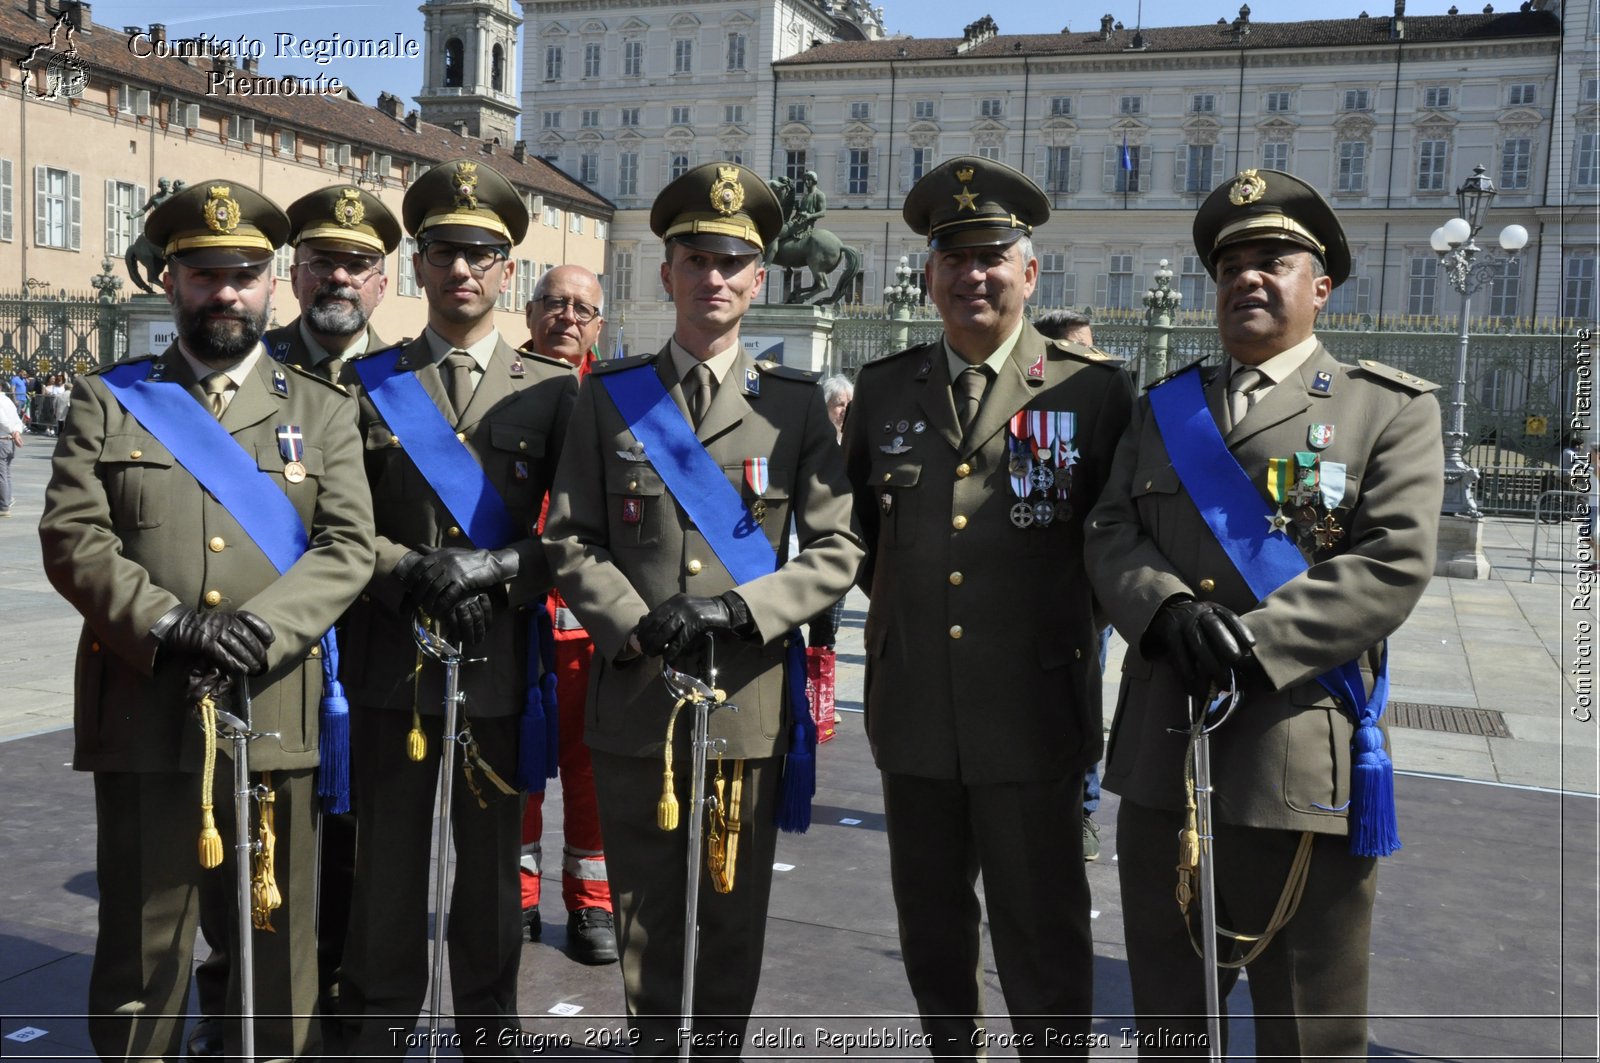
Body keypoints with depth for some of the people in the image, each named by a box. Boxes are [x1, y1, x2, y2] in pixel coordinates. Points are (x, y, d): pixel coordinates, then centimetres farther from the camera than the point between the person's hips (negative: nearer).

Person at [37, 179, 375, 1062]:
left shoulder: (321, 412, 10)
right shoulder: (108, 401, 9)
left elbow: (348, 547, -1)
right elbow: (71, 537, -2)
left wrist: (260, 628, -17)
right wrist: (166, 624, -17)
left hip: (274, 717, 1)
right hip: (142, 716, 0)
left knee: (277, 945, 9)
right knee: (140, 944, 9)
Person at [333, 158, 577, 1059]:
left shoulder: (553, 391, 3)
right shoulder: (366, 384, 5)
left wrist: (494, 565, -15)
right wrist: (414, 571, -14)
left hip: (502, 669, 0)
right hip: (390, 668, 1)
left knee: (493, 865, 12)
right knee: (387, 866, 9)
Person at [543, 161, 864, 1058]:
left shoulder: (796, 402, 3)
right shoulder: (609, 396, 4)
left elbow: (837, 548, -2)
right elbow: (571, 539, 1)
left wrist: (741, 610, -16)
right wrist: (636, 628, -13)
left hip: (749, 704, 0)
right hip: (635, 701, 1)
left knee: (734, 916, 11)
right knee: (646, 914, 13)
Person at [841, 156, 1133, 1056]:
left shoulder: (1095, 391, -3)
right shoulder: (882, 389, 7)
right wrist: (895, 596, 4)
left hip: (1035, 714, -3)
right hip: (914, 711, 4)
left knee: (1044, 940, 8)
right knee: (931, 930, 19)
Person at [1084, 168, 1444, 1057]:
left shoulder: (1391, 408, 1)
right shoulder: (1164, 409, 14)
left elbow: (1392, 567, -11)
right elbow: (1112, 534, 6)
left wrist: (1249, 642, -19)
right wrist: (1169, 611, -15)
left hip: (1300, 764, -4)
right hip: (1160, 759, 4)